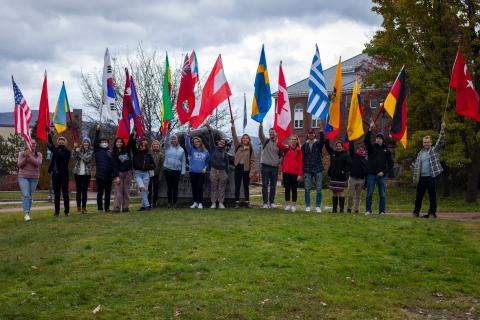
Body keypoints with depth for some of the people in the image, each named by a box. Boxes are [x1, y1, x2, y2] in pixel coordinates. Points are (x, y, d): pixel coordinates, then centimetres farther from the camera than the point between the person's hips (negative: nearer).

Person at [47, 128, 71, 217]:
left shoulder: (67, 152, -2)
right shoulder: (56, 149, 12)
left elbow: (59, 155, -20)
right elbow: (50, 143, -1)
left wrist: (51, 148, -26)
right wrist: (49, 133, -12)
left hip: (63, 175, -5)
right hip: (55, 174, 5)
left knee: (65, 193, -2)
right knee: (56, 194, 6)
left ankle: (67, 211, 1)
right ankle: (57, 211, 9)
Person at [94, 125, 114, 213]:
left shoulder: (109, 152, 13)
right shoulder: (97, 150, 6)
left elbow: (112, 164, 11)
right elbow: (95, 141, -6)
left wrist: (113, 174, 5)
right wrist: (97, 131, -14)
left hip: (109, 176, 3)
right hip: (100, 175, -3)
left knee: (108, 192, 7)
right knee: (100, 192, 0)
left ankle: (107, 208, 14)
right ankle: (100, 208, 4)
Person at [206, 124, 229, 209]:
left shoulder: (225, 153, 7)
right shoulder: (213, 148, 6)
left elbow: (226, 164, 7)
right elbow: (211, 140, -6)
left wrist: (227, 173, 1)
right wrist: (210, 131, -17)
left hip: (222, 171, 0)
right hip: (214, 170, 0)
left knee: (222, 188, 1)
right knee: (214, 187, 1)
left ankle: (221, 203, 4)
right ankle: (213, 203, 4)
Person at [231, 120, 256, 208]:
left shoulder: (250, 149, 3)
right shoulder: (238, 146, 5)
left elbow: (253, 160, -1)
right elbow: (234, 136, -5)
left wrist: (251, 171, -10)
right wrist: (233, 125, -15)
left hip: (246, 169, -1)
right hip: (238, 167, 1)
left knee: (246, 186, 7)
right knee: (237, 186, 3)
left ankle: (247, 202, 13)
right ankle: (237, 202, 7)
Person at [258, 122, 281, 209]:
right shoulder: (265, 141, 4)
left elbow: (280, 156, 13)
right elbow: (260, 134, -12)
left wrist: (279, 164, -2)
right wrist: (261, 124, -26)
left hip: (275, 167, 2)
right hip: (265, 166, -2)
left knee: (273, 186, 6)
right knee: (265, 185, -2)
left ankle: (272, 202, 14)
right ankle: (265, 203, 1)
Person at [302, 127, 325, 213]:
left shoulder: (318, 143, 2)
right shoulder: (304, 145, 7)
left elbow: (322, 140, -22)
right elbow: (302, 158, 7)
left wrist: (321, 130, -34)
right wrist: (302, 170, 4)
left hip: (318, 169, -1)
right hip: (307, 170, 1)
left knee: (319, 189, 1)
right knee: (307, 189, 2)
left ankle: (318, 206, 9)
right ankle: (307, 206, 10)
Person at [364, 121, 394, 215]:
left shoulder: (386, 150, 8)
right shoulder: (371, 147, 7)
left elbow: (391, 164, 7)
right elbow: (366, 140, -12)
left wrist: (384, 172, -6)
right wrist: (370, 129, -23)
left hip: (381, 175, 0)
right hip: (371, 174, 0)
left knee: (382, 194, 2)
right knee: (369, 193, 2)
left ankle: (382, 211, 8)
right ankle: (368, 210, 10)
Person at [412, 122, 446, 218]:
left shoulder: (435, 150, 5)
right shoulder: (421, 153, 16)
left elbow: (440, 141, -8)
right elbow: (416, 165, 15)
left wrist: (442, 129, -18)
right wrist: (415, 177, 6)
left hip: (431, 177, -4)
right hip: (421, 177, 4)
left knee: (432, 196, 0)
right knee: (419, 195, 8)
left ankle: (432, 212, 5)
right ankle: (416, 212, 15)